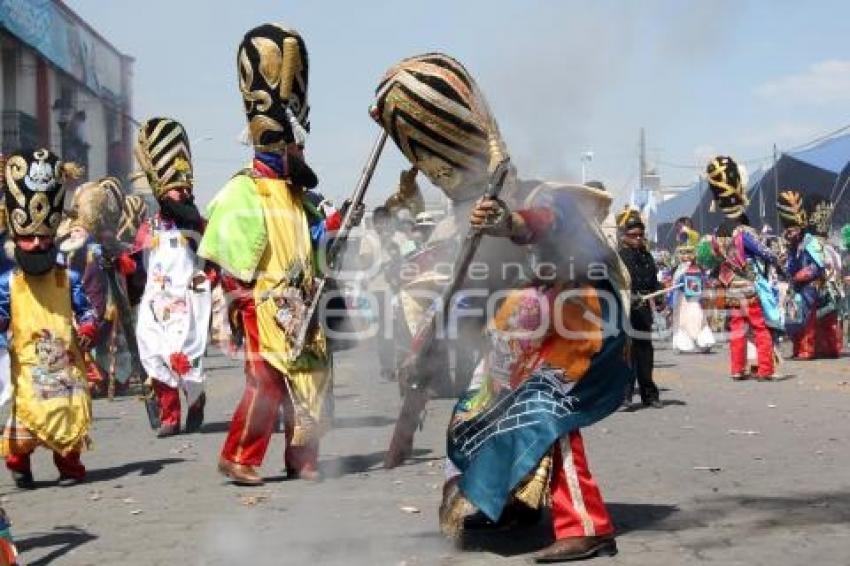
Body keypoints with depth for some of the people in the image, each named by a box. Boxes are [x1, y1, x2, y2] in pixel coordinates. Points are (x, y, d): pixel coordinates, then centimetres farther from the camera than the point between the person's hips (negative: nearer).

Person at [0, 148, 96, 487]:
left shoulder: (68, 279, 5)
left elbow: (86, 312, 9)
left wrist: (87, 331, -9)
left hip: (66, 362, 2)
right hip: (28, 366, -2)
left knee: (72, 411, 3)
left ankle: (69, 463, 22)